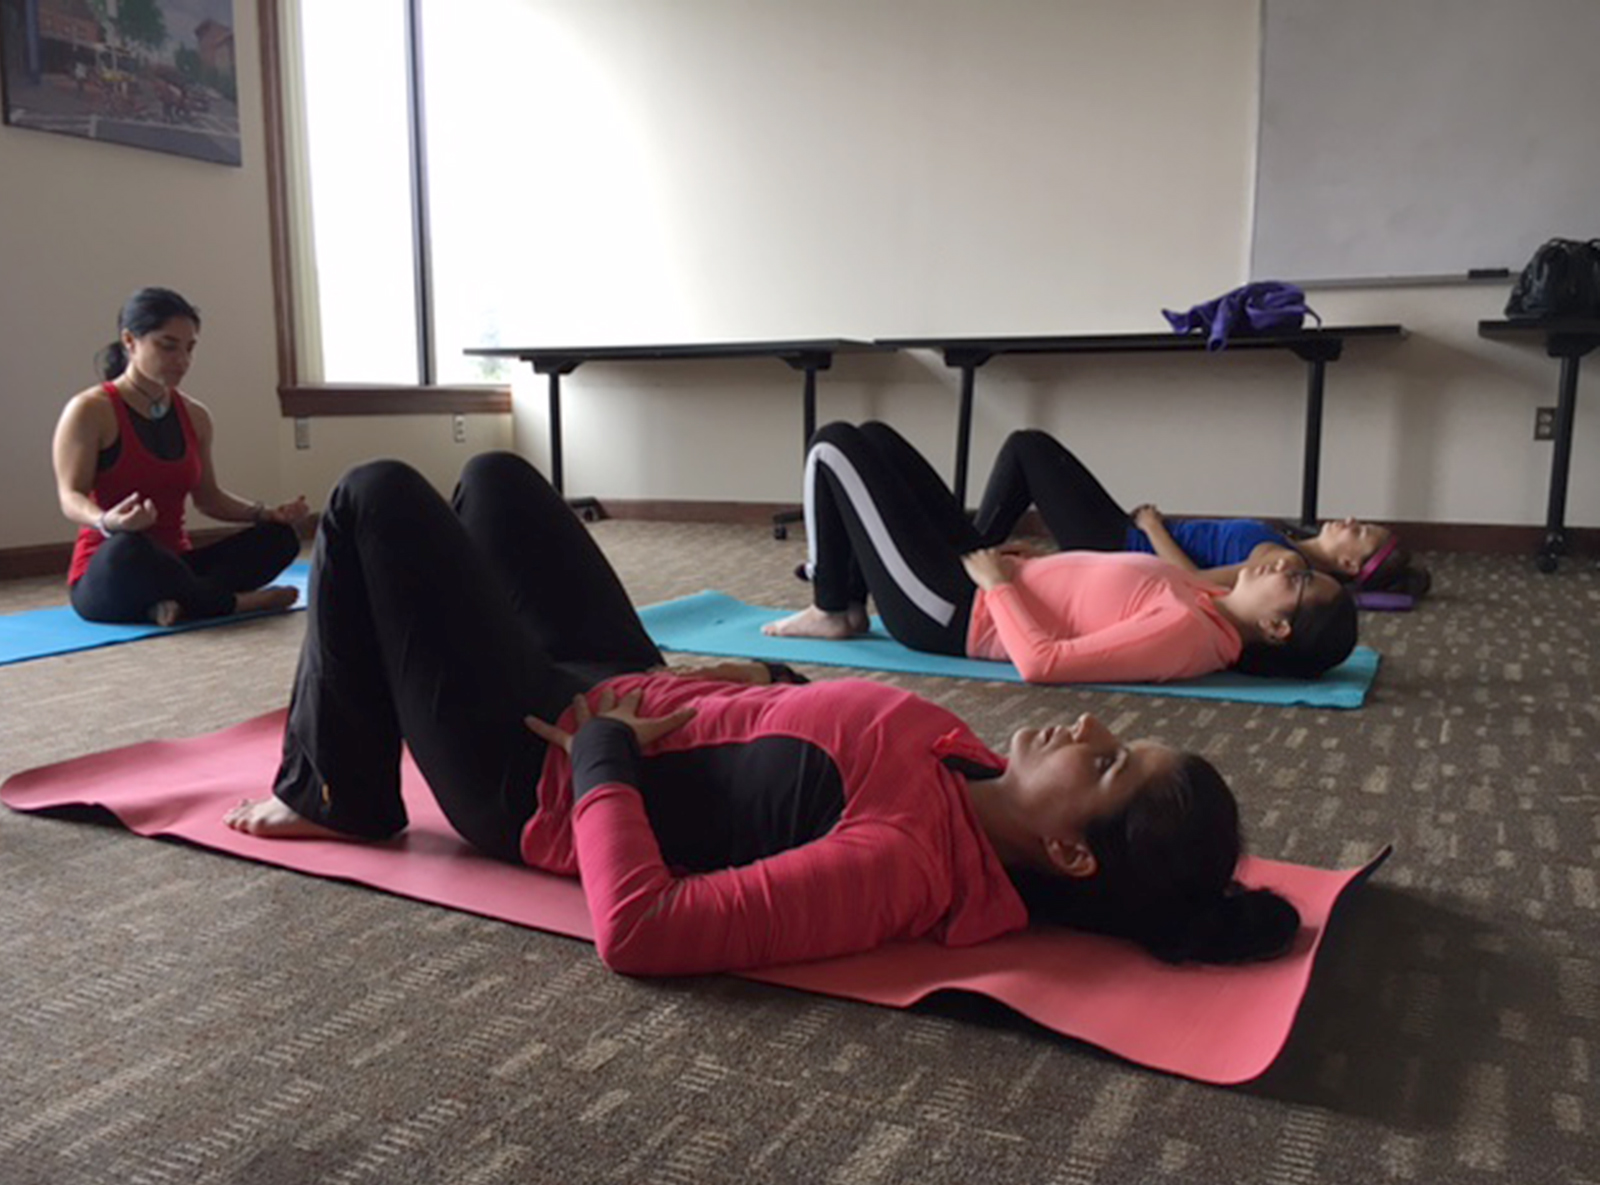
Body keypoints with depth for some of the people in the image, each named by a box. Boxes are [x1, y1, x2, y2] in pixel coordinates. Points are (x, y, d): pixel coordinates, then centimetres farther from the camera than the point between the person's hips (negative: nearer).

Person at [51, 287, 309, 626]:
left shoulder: (195, 416, 10)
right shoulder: (90, 411, -7)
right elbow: (71, 497, -14)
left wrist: (265, 514, -1)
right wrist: (106, 521, -37)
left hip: (173, 565, 6)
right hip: (106, 577, -5)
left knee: (280, 536, -13)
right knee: (127, 549, -41)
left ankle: (180, 601, -29)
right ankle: (232, 602, -21)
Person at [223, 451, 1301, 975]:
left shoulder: (901, 861, -38)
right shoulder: (974, 777, -12)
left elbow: (635, 929, -41)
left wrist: (602, 750, -29)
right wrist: (762, 677, -2)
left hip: (542, 773, -7)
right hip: (632, 689, 7)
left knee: (376, 496, -3)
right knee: (492, 476, 21)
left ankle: (337, 796, 15)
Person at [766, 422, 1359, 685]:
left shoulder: (1185, 631, -29)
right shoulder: (1210, 607, -1)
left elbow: (1039, 661, -34)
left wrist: (997, 583, -20)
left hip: (946, 610, -9)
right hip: (982, 584, 9)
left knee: (835, 444, -3)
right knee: (874, 437, 20)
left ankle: (832, 612, 10)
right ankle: (846, 604, 24)